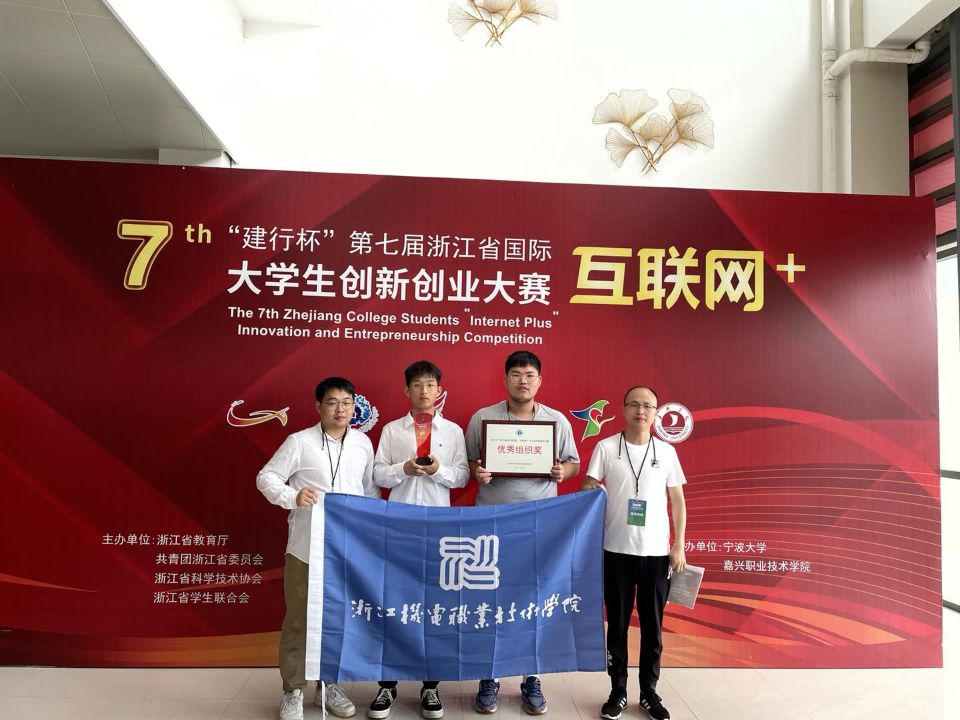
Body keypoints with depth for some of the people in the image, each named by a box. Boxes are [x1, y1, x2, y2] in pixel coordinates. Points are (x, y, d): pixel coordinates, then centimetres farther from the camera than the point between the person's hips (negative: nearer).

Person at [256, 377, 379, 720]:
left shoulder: (363, 443, 5)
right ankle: (293, 691, 24)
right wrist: (293, 497, -23)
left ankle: (330, 685, 31)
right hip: (306, 547, -3)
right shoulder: (300, 441, -7)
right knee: (298, 620, 7)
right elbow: (266, 478, -6)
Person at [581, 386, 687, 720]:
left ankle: (649, 692, 25)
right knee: (617, 623, 9)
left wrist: (679, 545, 2)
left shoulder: (666, 451, 3)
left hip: (657, 552, 1)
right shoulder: (605, 448, -2)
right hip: (616, 550, -1)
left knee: (652, 624, 10)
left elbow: (677, 500, 7)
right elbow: (587, 494, -1)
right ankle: (618, 691, 22)